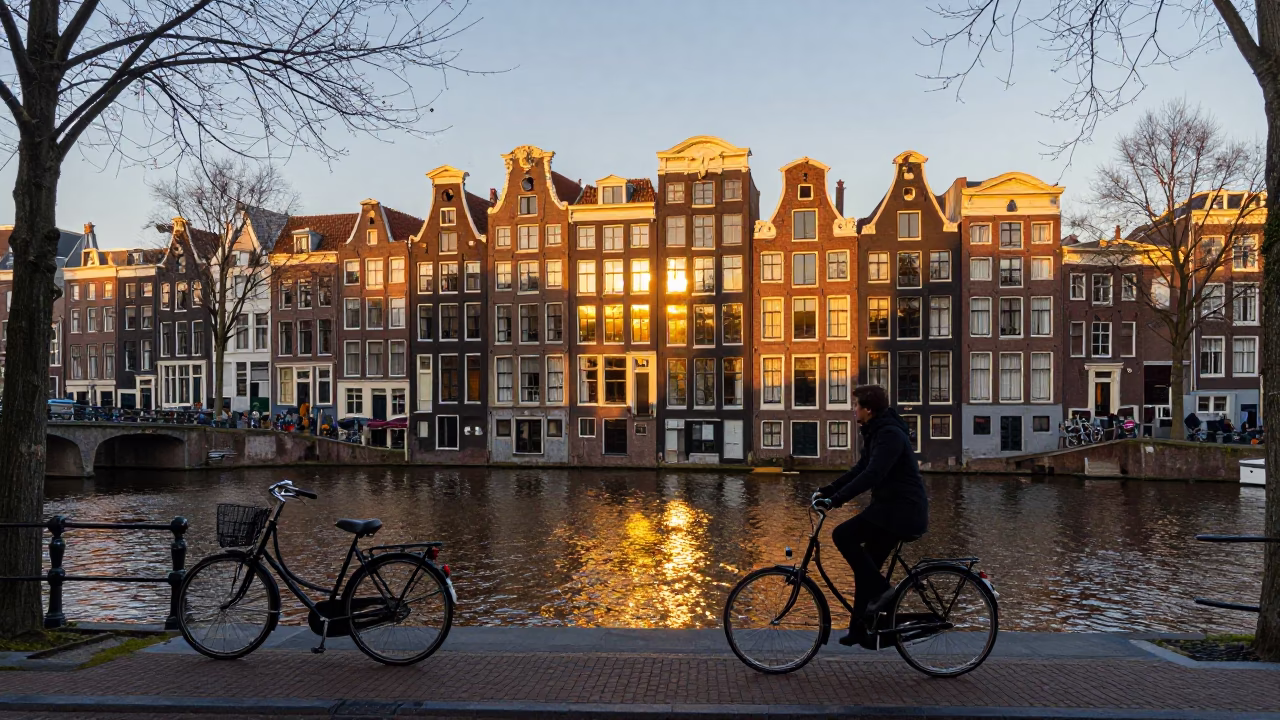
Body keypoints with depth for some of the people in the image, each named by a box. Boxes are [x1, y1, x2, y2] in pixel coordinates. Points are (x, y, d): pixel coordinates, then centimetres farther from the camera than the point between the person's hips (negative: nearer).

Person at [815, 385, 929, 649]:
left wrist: (837, 499, -31)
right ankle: (860, 629, 16)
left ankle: (880, 588, -5)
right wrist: (827, 491, 10)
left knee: (842, 535, -14)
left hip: (902, 510, -10)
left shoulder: (890, 434, -18)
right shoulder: (876, 432, 14)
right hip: (893, 508, 10)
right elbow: (860, 469, 18)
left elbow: (872, 474, -28)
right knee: (866, 567, 10)